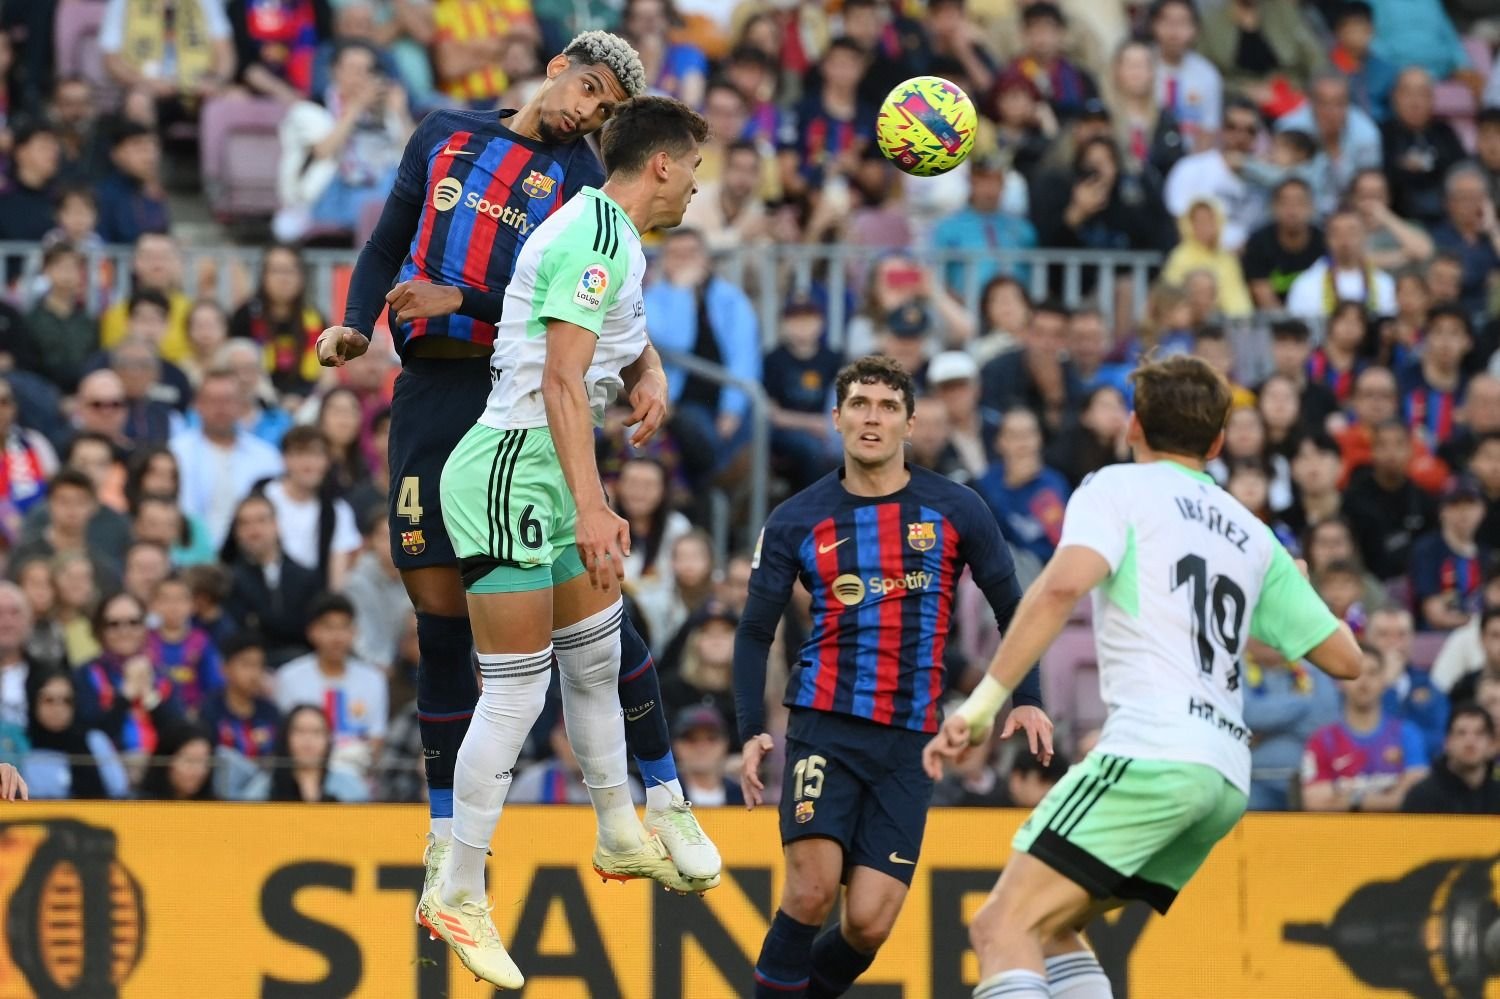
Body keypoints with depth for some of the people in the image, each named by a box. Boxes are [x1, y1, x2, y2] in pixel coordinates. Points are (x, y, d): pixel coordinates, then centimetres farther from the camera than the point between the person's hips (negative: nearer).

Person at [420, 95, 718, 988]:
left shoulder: (610, 233, 14)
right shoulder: (598, 238, -17)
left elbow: (625, 334, 32)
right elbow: (562, 379, -24)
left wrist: (649, 370, 9)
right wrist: (592, 505, -29)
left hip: (545, 473, 10)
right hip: (511, 471, -10)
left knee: (597, 657, 19)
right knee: (517, 692, -8)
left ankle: (623, 834, 32)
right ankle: (457, 895, -3)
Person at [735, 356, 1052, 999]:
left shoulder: (956, 511, 4)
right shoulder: (795, 523, 4)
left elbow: (1010, 607, 13)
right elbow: (754, 632, 9)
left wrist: (1026, 699, 0)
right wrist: (751, 733, -3)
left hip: (909, 741, 1)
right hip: (824, 724, -1)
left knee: (869, 924, -7)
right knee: (813, 892, -20)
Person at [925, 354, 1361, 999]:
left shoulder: (1117, 488, 7)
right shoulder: (1253, 536, 22)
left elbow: (1063, 586, -13)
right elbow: (1344, 659, 24)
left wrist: (983, 703, -16)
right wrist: (1296, 590, 46)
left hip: (1152, 749, -7)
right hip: (1227, 776, 7)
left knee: (1005, 928, -12)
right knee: (1048, 927, 18)